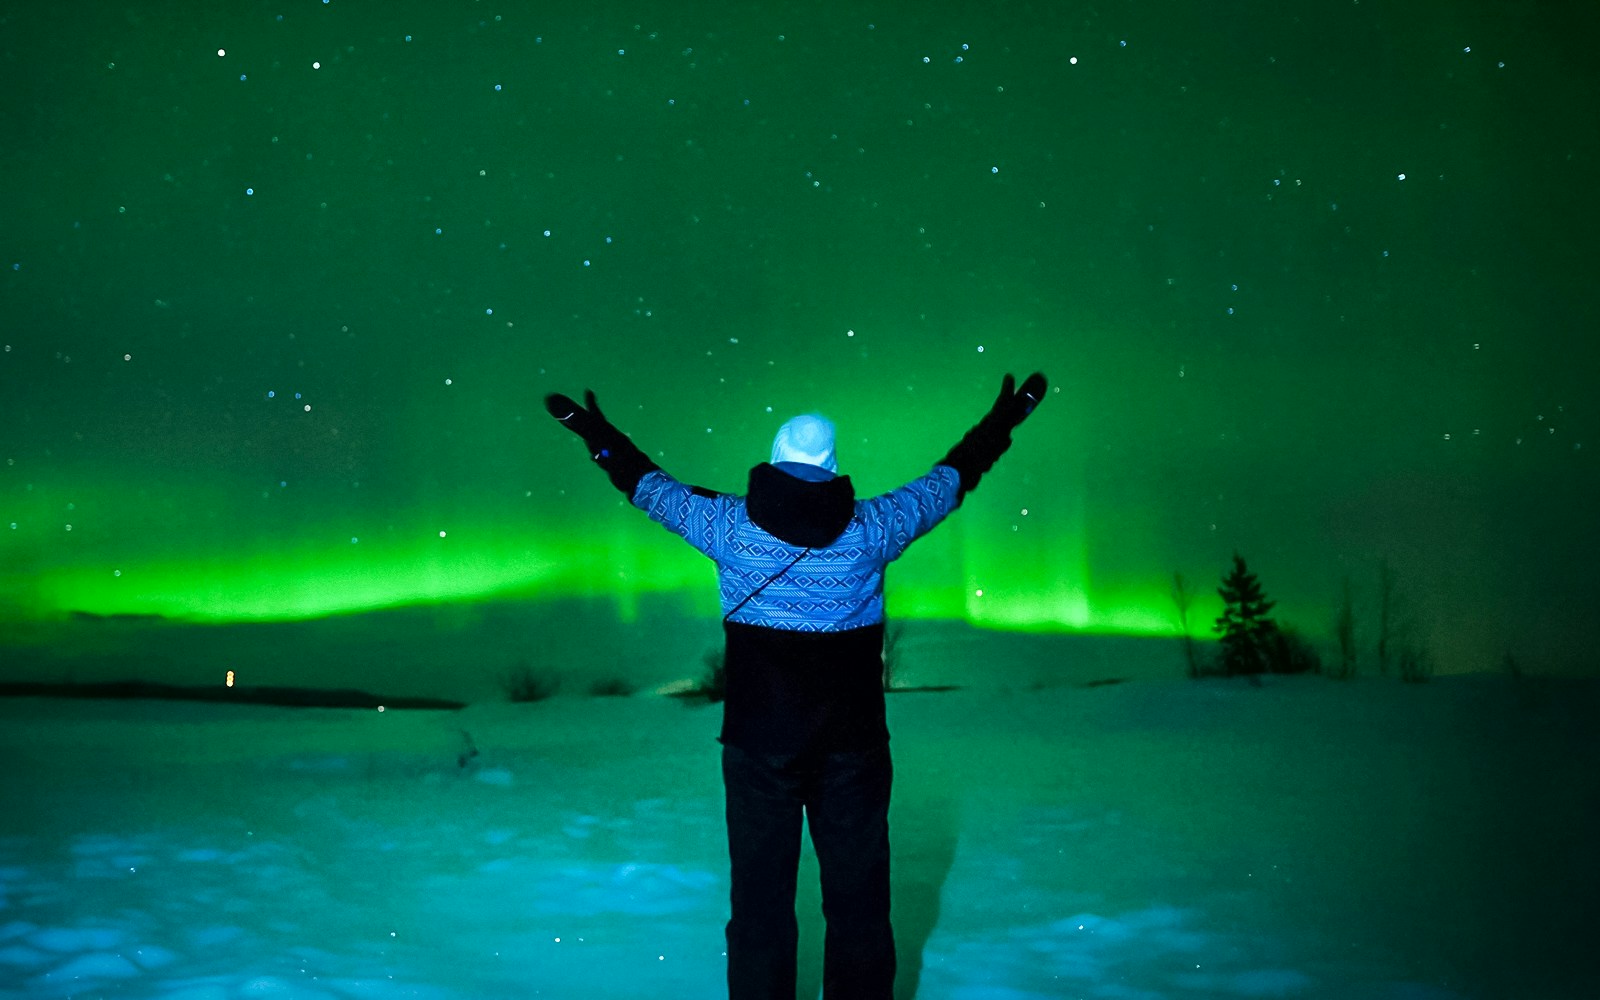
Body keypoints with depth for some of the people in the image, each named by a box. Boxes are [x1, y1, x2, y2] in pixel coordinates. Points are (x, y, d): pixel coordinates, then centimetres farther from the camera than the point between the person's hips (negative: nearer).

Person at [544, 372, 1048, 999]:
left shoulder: (733, 527, -5)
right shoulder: (870, 529, -6)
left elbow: (651, 487, 10)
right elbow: (947, 482, 10)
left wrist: (598, 434, 27)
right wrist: (1001, 423, 26)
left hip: (758, 746, 0)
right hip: (853, 747, 0)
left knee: (760, 900, 9)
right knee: (858, 901, 11)